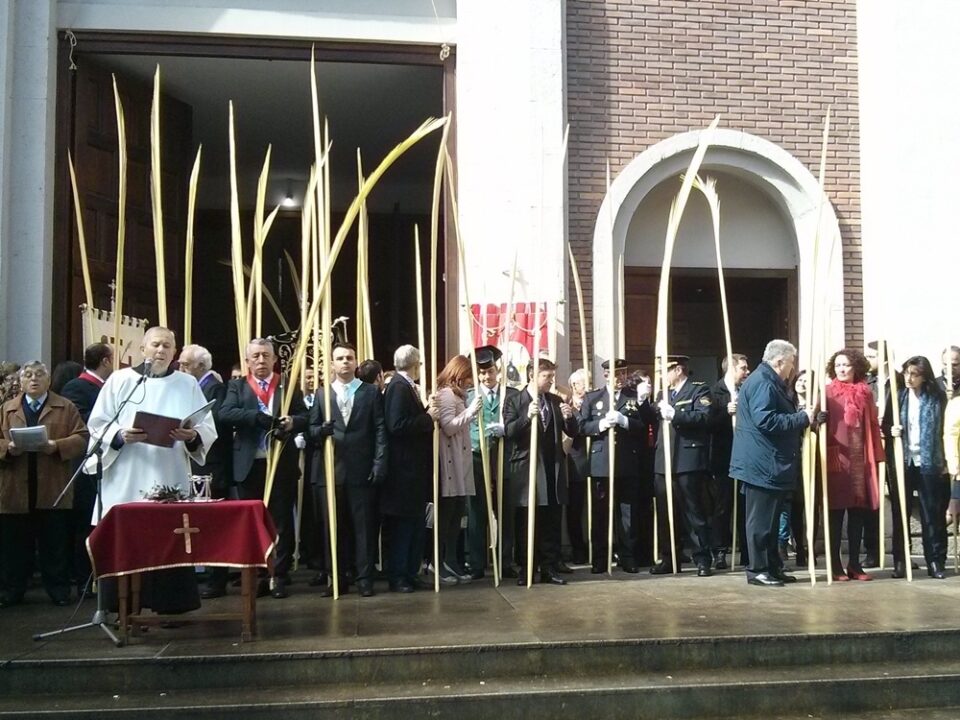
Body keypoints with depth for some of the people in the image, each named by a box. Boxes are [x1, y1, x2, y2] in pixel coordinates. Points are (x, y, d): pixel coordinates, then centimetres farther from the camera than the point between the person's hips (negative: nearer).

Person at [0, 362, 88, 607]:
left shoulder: (66, 407, 7)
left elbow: (81, 438, -2)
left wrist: (57, 445, -17)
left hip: (53, 490, -2)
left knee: (55, 545, 4)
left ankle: (59, 591, 13)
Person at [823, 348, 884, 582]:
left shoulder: (865, 392, 10)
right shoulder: (827, 393, 0)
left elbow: (873, 425, 10)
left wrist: (877, 456, 6)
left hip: (861, 459, 3)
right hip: (836, 459, -3)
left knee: (858, 513, 7)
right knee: (835, 513, 1)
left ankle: (854, 564, 16)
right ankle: (835, 565, 7)